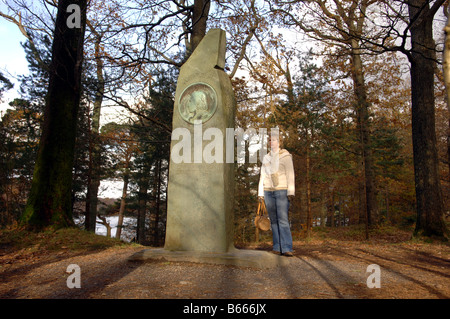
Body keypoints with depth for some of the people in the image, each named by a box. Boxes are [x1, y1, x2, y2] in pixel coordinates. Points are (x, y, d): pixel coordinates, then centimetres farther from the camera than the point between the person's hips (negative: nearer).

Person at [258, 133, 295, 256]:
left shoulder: (285, 156, 0)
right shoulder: (266, 158, 15)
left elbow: (290, 175, -6)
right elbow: (262, 176, 14)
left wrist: (290, 192, -14)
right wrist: (260, 192, 8)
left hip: (282, 191, -4)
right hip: (268, 192, 5)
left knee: (283, 219, -13)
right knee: (274, 220, 2)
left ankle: (286, 248, -14)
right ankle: (277, 248, 5)